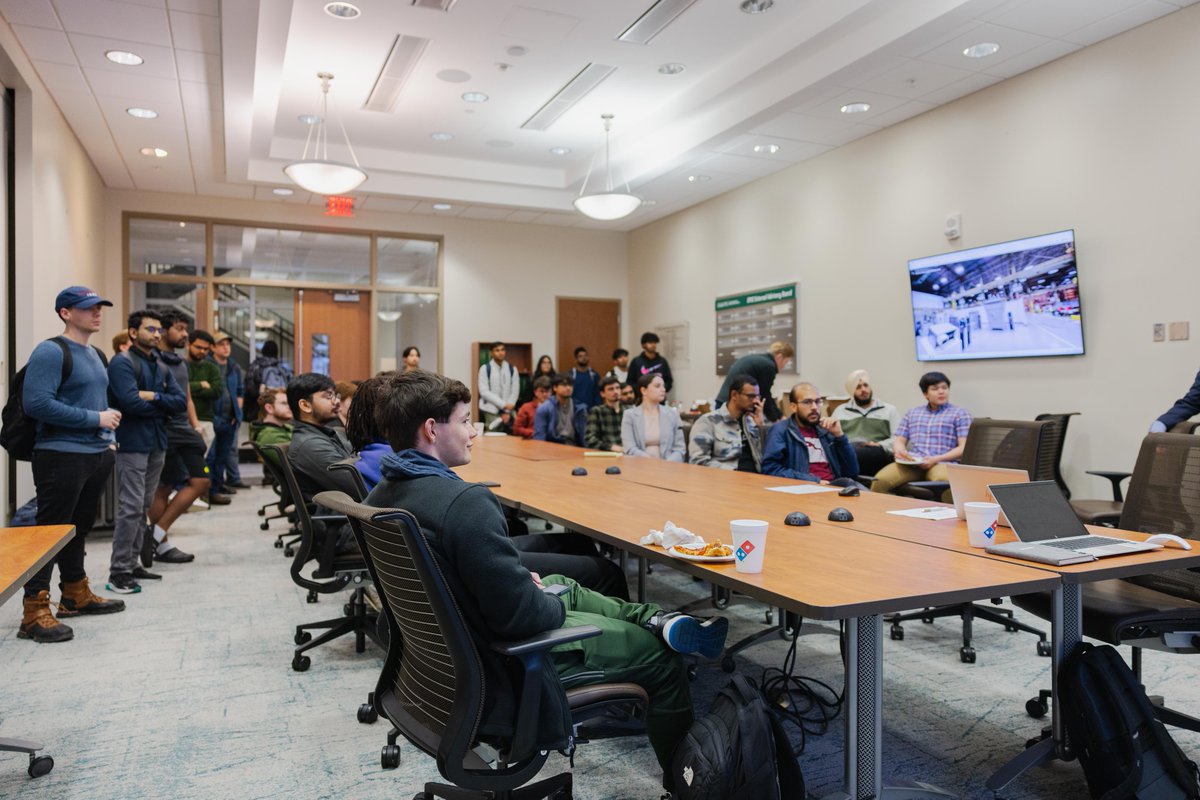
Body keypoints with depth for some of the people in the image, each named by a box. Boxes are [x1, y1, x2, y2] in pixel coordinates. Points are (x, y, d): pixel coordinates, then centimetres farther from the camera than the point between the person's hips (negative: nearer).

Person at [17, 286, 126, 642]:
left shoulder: (96, 355, 16)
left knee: (79, 529, 18)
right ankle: (34, 612, 1)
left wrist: (109, 435, 11)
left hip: (97, 456, 9)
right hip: (62, 457, -9)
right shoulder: (51, 351, -11)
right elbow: (36, 403, -21)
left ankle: (76, 595, 31)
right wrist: (95, 419, -19)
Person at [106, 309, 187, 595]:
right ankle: (118, 571, -3)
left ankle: (132, 564, 20)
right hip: (132, 444, -8)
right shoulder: (123, 362, -9)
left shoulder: (161, 366, 15)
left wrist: (154, 397, -11)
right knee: (131, 508, -9)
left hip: (157, 443, 8)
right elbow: (132, 402, -21)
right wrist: (164, 406, -5)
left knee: (144, 507, 12)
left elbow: (182, 401, 6)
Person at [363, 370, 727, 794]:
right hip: (497, 666, -8)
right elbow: (520, 615, -30)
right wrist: (559, 606, -8)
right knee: (663, 658, 10)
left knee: (564, 584, 29)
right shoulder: (465, 502, -33)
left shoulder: (381, 496, -4)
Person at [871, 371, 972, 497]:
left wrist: (937, 459, -11)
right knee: (880, 481, -29)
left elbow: (964, 448, 5)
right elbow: (899, 440, 23)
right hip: (911, 463, 2)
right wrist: (899, 450, -3)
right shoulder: (912, 413, 27)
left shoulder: (960, 414, 15)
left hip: (941, 463, -2)